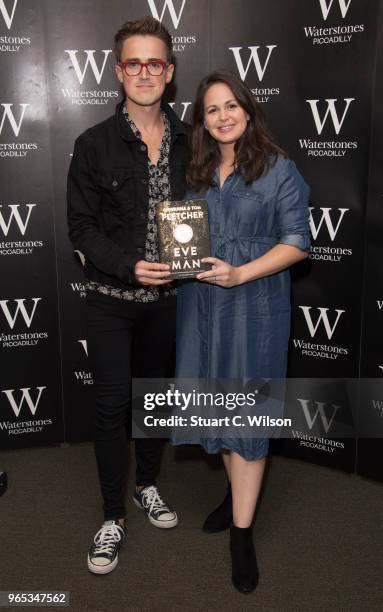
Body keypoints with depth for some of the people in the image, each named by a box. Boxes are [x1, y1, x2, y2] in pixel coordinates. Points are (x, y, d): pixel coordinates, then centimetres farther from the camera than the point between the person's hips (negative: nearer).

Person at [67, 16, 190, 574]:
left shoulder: (187, 141, 1)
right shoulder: (95, 145, -8)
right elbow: (81, 225, -8)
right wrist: (129, 267, -20)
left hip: (164, 296, 3)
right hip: (111, 298, -3)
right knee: (112, 403, 1)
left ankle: (148, 486, 37)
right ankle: (113, 517, 18)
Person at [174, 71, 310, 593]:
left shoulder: (278, 168, -4)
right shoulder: (197, 172, 11)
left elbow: (298, 242, -8)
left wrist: (240, 274, -19)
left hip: (254, 305, -5)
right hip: (201, 303, 5)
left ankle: (242, 533, 11)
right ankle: (239, 493, 34)